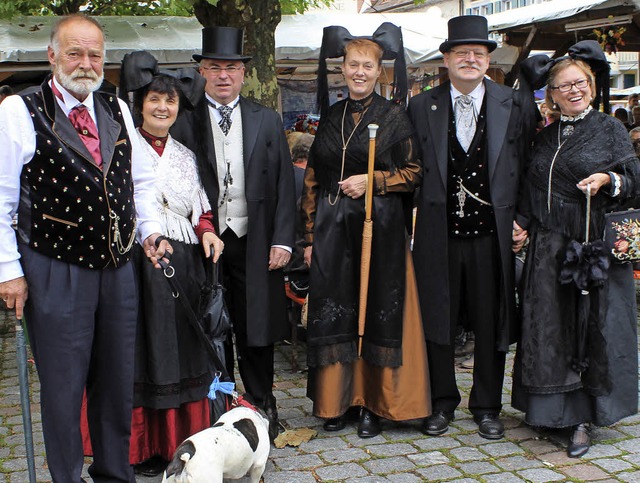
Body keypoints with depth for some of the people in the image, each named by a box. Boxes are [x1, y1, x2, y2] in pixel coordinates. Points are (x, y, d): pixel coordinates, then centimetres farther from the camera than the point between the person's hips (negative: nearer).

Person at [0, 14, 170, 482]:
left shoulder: (118, 110, 10)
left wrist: (150, 230, 4)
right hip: (56, 274, -5)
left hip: (119, 268, 5)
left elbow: (141, 181, 18)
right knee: (63, 386, 5)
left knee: (117, 381, 15)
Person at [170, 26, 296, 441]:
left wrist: (282, 240, -2)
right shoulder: (184, 122, 2)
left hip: (254, 243, 1)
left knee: (256, 330, 8)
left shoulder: (267, 121, 8)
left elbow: (284, 184, 6)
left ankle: (263, 408, 24)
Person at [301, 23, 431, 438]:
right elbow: (312, 180, 10)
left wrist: (372, 180, -14)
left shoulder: (394, 115, 1)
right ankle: (339, 399, 17)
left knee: (378, 310, 1)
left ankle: (375, 403, 11)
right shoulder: (331, 116, 11)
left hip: (380, 226, -3)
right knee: (336, 310, 5)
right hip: (333, 228, 3)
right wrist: (311, 235, 5)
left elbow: (414, 172, 0)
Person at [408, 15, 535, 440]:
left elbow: (526, 170, 4)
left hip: (492, 233, 0)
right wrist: (413, 220, -4)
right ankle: (442, 404, 26)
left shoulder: (513, 106, 2)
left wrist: (522, 221, -2)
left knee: (491, 325, 9)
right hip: (439, 234, 0)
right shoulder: (422, 107, 3)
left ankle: (487, 407, 25)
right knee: (438, 322, 10)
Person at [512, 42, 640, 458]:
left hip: (596, 247, -4)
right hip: (549, 250, 4)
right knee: (551, 330, 7)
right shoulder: (545, 137, 13)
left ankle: (583, 420, 8)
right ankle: (557, 410, 20)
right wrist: (523, 222, 5)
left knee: (592, 330, 0)